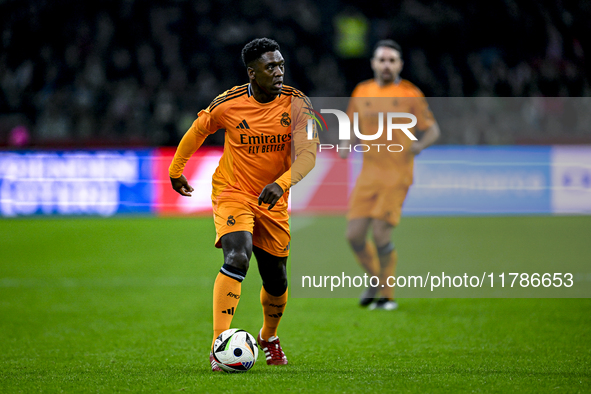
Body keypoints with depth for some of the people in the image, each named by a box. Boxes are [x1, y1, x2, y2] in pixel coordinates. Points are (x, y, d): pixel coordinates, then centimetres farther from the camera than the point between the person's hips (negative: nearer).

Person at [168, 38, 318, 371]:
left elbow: (307, 153, -23)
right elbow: (199, 130, 8)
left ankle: (269, 337, 43)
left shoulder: (296, 103, -13)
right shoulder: (228, 104, -12)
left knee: (276, 280, 11)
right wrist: (176, 169, 19)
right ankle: (219, 345, -28)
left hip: (273, 200, 3)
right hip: (232, 193, -3)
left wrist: (282, 183, -40)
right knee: (238, 258, -28)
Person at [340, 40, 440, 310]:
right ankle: (375, 280, 24)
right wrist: (346, 145, 1)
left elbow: (432, 129, 4)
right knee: (354, 235, -3)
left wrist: (420, 145, -17)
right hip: (369, 174, 4)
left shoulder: (409, 94, -1)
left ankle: (387, 295, 6)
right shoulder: (362, 92, 9)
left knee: (381, 235, -12)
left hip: (396, 175, -4)